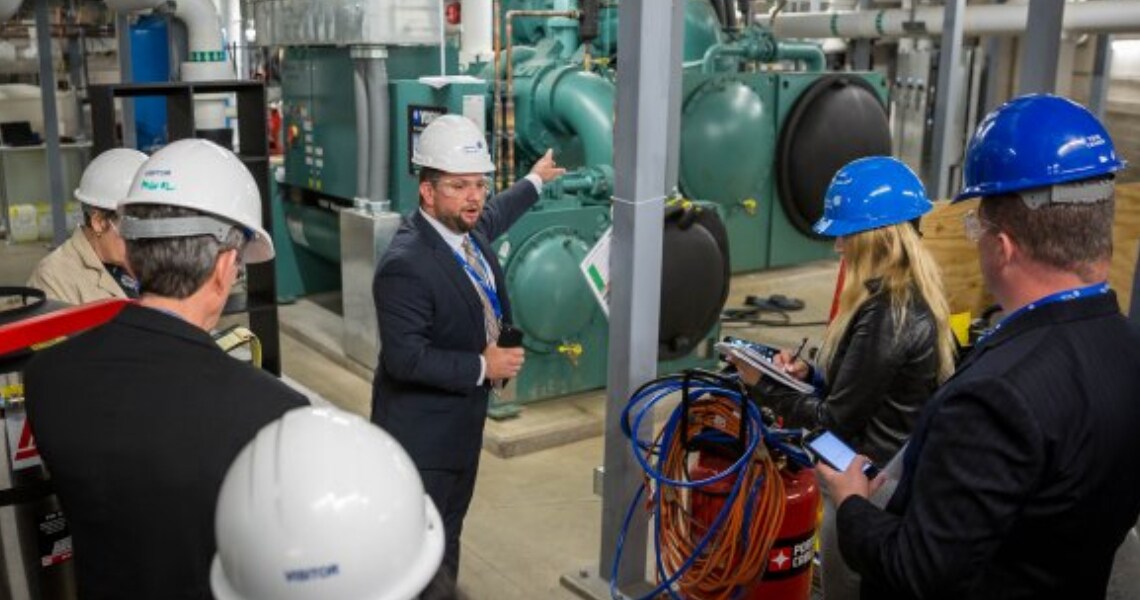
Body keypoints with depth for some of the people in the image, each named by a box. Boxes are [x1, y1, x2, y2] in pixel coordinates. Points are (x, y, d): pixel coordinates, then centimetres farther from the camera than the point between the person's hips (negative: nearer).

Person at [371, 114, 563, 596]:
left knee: (448, 532, 24)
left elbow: (494, 216, 24)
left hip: (462, 419, 9)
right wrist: (482, 367, -24)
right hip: (422, 430, -9)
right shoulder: (406, 265, -29)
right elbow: (405, 359, -31)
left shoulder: (467, 228, -2)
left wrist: (534, 181, 38)